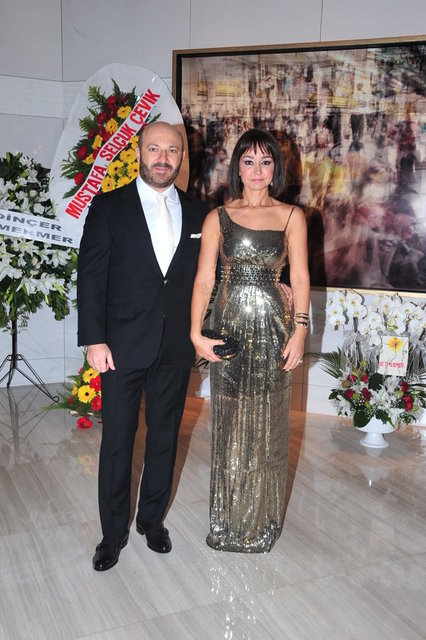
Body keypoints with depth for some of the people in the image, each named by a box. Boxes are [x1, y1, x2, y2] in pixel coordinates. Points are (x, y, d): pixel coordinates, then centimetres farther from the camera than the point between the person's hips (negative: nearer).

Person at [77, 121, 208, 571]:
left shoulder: (197, 213, 6)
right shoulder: (109, 207, -2)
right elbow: (91, 276, -6)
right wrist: (94, 340, -11)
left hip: (175, 349, 3)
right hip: (122, 346, -2)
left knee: (164, 437, 14)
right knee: (117, 441, 7)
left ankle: (152, 518, 33)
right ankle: (114, 531, 24)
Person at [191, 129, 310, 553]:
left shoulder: (291, 216, 4)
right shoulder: (218, 218, 5)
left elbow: (300, 279, 1)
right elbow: (203, 279, -1)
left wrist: (299, 331, -7)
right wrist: (196, 333, -11)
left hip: (272, 326, 0)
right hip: (229, 324, 1)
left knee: (267, 423, 7)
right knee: (230, 422, 8)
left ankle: (262, 520, 25)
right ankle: (227, 520, 25)